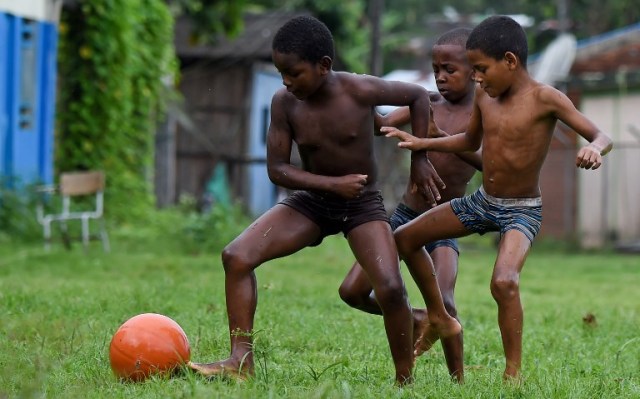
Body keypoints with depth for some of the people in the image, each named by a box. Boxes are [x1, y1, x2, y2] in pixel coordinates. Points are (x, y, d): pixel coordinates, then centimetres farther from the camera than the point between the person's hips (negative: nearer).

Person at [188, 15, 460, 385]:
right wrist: (333, 183, -22)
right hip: (312, 200, 3)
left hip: (363, 203, -3)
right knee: (237, 256, -16)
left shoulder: (360, 90, -20)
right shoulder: (284, 102, -14)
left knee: (391, 288, -22)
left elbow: (418, 95, -5)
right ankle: (241, 360, -13)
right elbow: (277, 169, -10)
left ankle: (405, 381, -3)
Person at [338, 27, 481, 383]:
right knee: (352, 291, -4)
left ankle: (458, 383, -7)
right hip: (405, 215, 4)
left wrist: (443, 138, -37)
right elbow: (383, 125, -6)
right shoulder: (427, 103, 5)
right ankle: (414, 319, 21)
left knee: (442, 302, -24)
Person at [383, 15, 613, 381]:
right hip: (482, 201, 7)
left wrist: (594, 150, -45)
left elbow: (603, 137, -22)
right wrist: (422, 143, 6)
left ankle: (513, 373, -20)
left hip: (523, 211, -7)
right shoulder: (485, 95, -2)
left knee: (504, 281, -33)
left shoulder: (544, 99, -20)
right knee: (405, 239, 13)